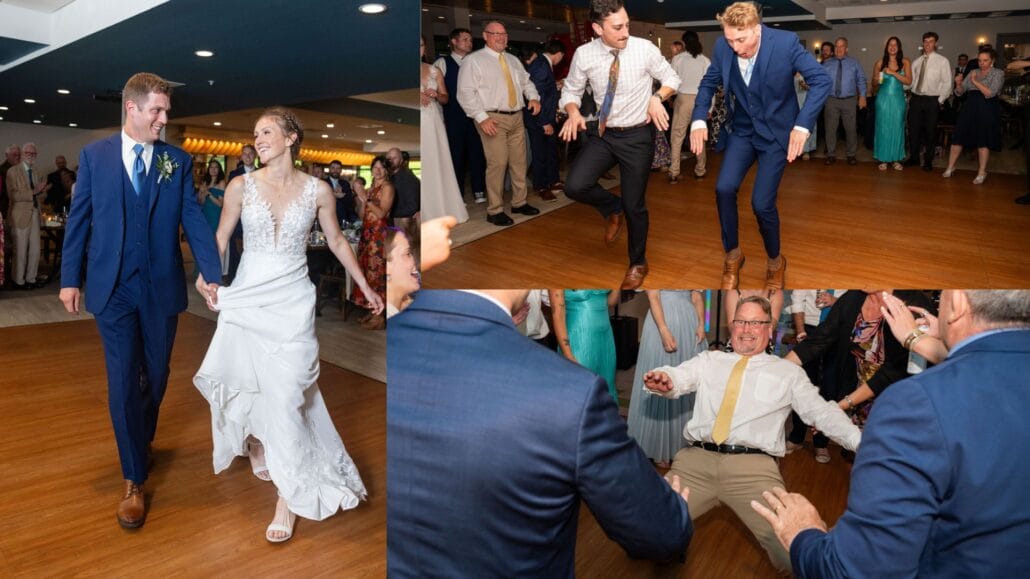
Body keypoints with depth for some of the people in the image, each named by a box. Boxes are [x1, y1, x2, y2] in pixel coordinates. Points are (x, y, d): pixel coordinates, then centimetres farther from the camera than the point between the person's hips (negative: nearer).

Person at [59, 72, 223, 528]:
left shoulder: (178, 161, 2)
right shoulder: (93, 155, 1)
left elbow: (194, 220, -4)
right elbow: (78, 219, 4)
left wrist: (212, 274, -13)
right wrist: (70, 278, 2)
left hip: (162, 286, 1)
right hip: (113, 287, -1)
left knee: (156, 375, 14)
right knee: (123, 382, 0)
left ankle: (142, 440, 42)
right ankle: (134, 481, 10)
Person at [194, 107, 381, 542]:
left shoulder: (318, 190, -2)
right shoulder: (241, 186, 0)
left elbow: (336, 241, 8)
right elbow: (221, 237, 8)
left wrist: (366, 288, 11)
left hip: (292, 300, -2)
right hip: (247, 297, 2)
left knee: (284, 394, -7)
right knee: (248, 382, 11)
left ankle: (289, 495, 3)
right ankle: (257, 445, 43)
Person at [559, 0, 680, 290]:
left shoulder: (644, 49, -12)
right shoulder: (583, 55, -9)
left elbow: (671, 79, 3)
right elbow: (571, 91, 4)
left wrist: (657, 98, -18)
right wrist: (573, 112, -18)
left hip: (638, 136, -2)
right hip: (602, 134, 2)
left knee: (634, 205, 4)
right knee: (575, 186, -20)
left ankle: (638, 263, 30)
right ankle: (613, 207, 16)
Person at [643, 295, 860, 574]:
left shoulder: (788, 371, 16)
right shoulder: (709, 360, 19)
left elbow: (821, 411, 9)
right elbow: (679, 378, 3)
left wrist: (860, 440, -8)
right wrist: (662, 379, -21)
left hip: (752, 466, -1)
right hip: (695, 460, 2)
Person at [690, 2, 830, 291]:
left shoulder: (785, 42, -20)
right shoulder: (723, 46, -10)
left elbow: (821, 80, -17)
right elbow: (709, 83, 6)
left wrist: (802, 125, -27)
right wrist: (698, 119, -8)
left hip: (777, 131, -3)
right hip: (743, 129, 4)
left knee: (761, 202, -11)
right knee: (724, 188, -17)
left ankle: (775, 261, 17)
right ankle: (733, 255, 6)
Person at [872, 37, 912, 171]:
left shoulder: (905, 62, 1)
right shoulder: (880, 63, 2)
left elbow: (908, 81, -9)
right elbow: (874, 83, 9)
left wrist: (893, 73, -17)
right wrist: (877, 80, -13)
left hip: (898, 99, 0)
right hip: (883, 98, 0)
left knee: (897, 128, 3)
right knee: (883, 128, 0)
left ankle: (895, 159, 11)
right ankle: (883, 159, 7)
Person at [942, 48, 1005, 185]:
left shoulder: (998, 73, -1)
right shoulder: (973, 73, 11)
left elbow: (990, 93, -15)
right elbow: (960, 92, 9)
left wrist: (975, 82, -15)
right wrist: (958, 84, -12)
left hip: (987, 110, -4)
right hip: (969, 108, 4)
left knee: (983, 142, 1)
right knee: (958, 138, 2)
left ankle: (982, 173, 10)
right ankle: (950, 167, 13)